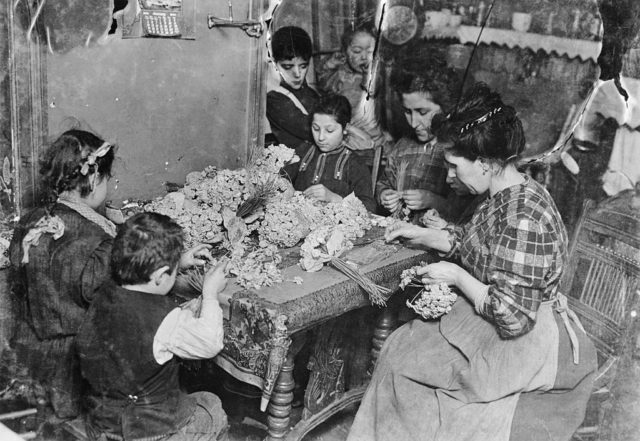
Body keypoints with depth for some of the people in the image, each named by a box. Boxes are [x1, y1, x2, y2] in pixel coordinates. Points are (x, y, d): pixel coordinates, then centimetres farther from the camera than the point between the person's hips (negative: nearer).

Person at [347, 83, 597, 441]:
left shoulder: (524, 218, -31)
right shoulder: (507, 194, -1)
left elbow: (513, 317, -30)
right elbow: (469, 241, 18)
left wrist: (457, 276, -19)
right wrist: (420, 234, 8)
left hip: (522, 342, -9)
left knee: (402, 356, -4)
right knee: (403, 341, 4)